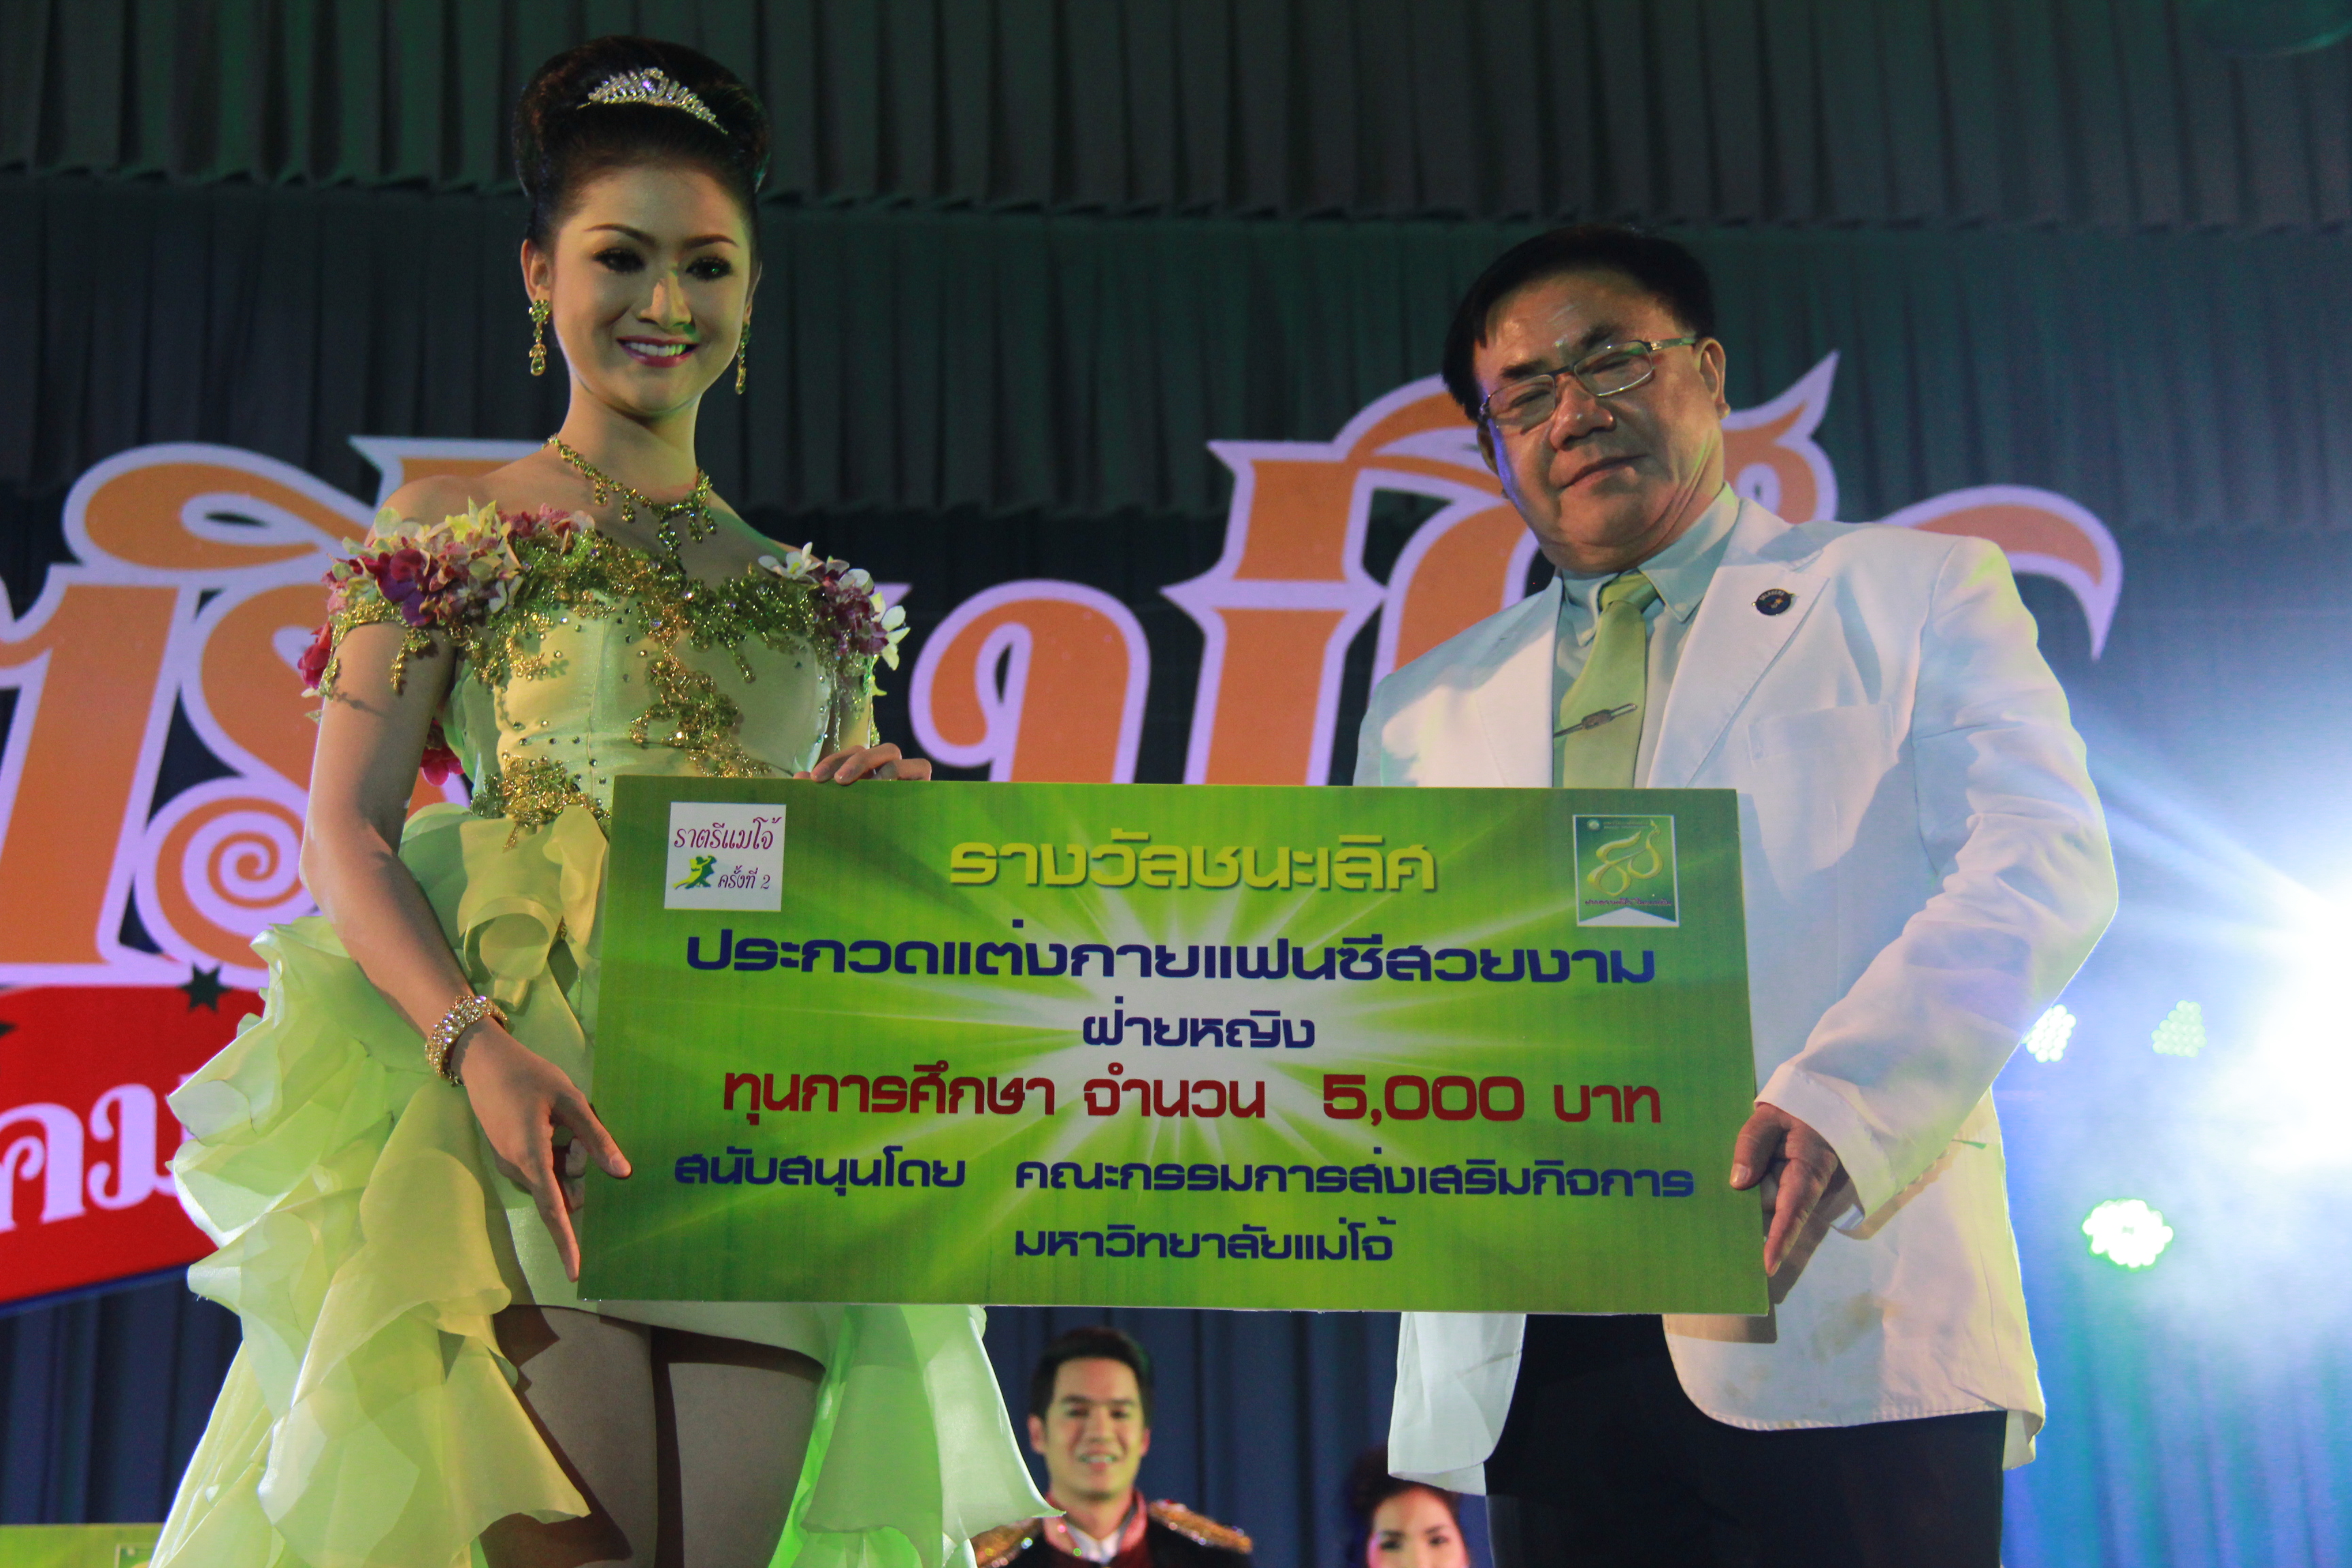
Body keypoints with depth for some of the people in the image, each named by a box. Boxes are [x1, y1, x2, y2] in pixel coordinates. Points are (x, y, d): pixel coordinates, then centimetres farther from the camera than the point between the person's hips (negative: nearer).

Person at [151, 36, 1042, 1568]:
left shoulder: (802, 591, 20)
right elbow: (347, 831, 0)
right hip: (531, 1093, -3)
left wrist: (888, 809, -2)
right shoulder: (449, 526, 9)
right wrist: (476, 1041, -18)